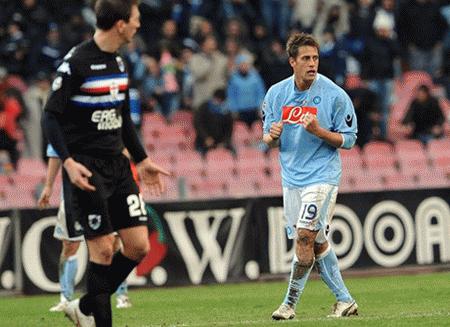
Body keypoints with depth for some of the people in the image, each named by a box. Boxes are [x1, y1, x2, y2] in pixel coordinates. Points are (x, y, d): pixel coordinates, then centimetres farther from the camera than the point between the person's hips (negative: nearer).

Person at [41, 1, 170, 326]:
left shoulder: (118, 62, 11)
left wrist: (142, 160, 21)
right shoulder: (77, 62, -14)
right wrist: (68, 162, -24)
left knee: (139, 246, 2)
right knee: (103, 249, -8)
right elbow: (51, 117, -13)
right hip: (87, 169, -8)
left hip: (117, 164, 8)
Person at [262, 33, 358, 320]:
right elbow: (268, 139, 12)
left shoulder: (335, 95, -10)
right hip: (291, 177, 5)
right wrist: (273, 136, -12)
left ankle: (291, 303, -5)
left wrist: (319, 131, -22)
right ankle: (345, 301, 20)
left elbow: (349, 139, -6)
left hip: (322, 175, -5)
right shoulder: (276, 94, 3)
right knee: (316, 242, 9)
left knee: (305, 236, -15)